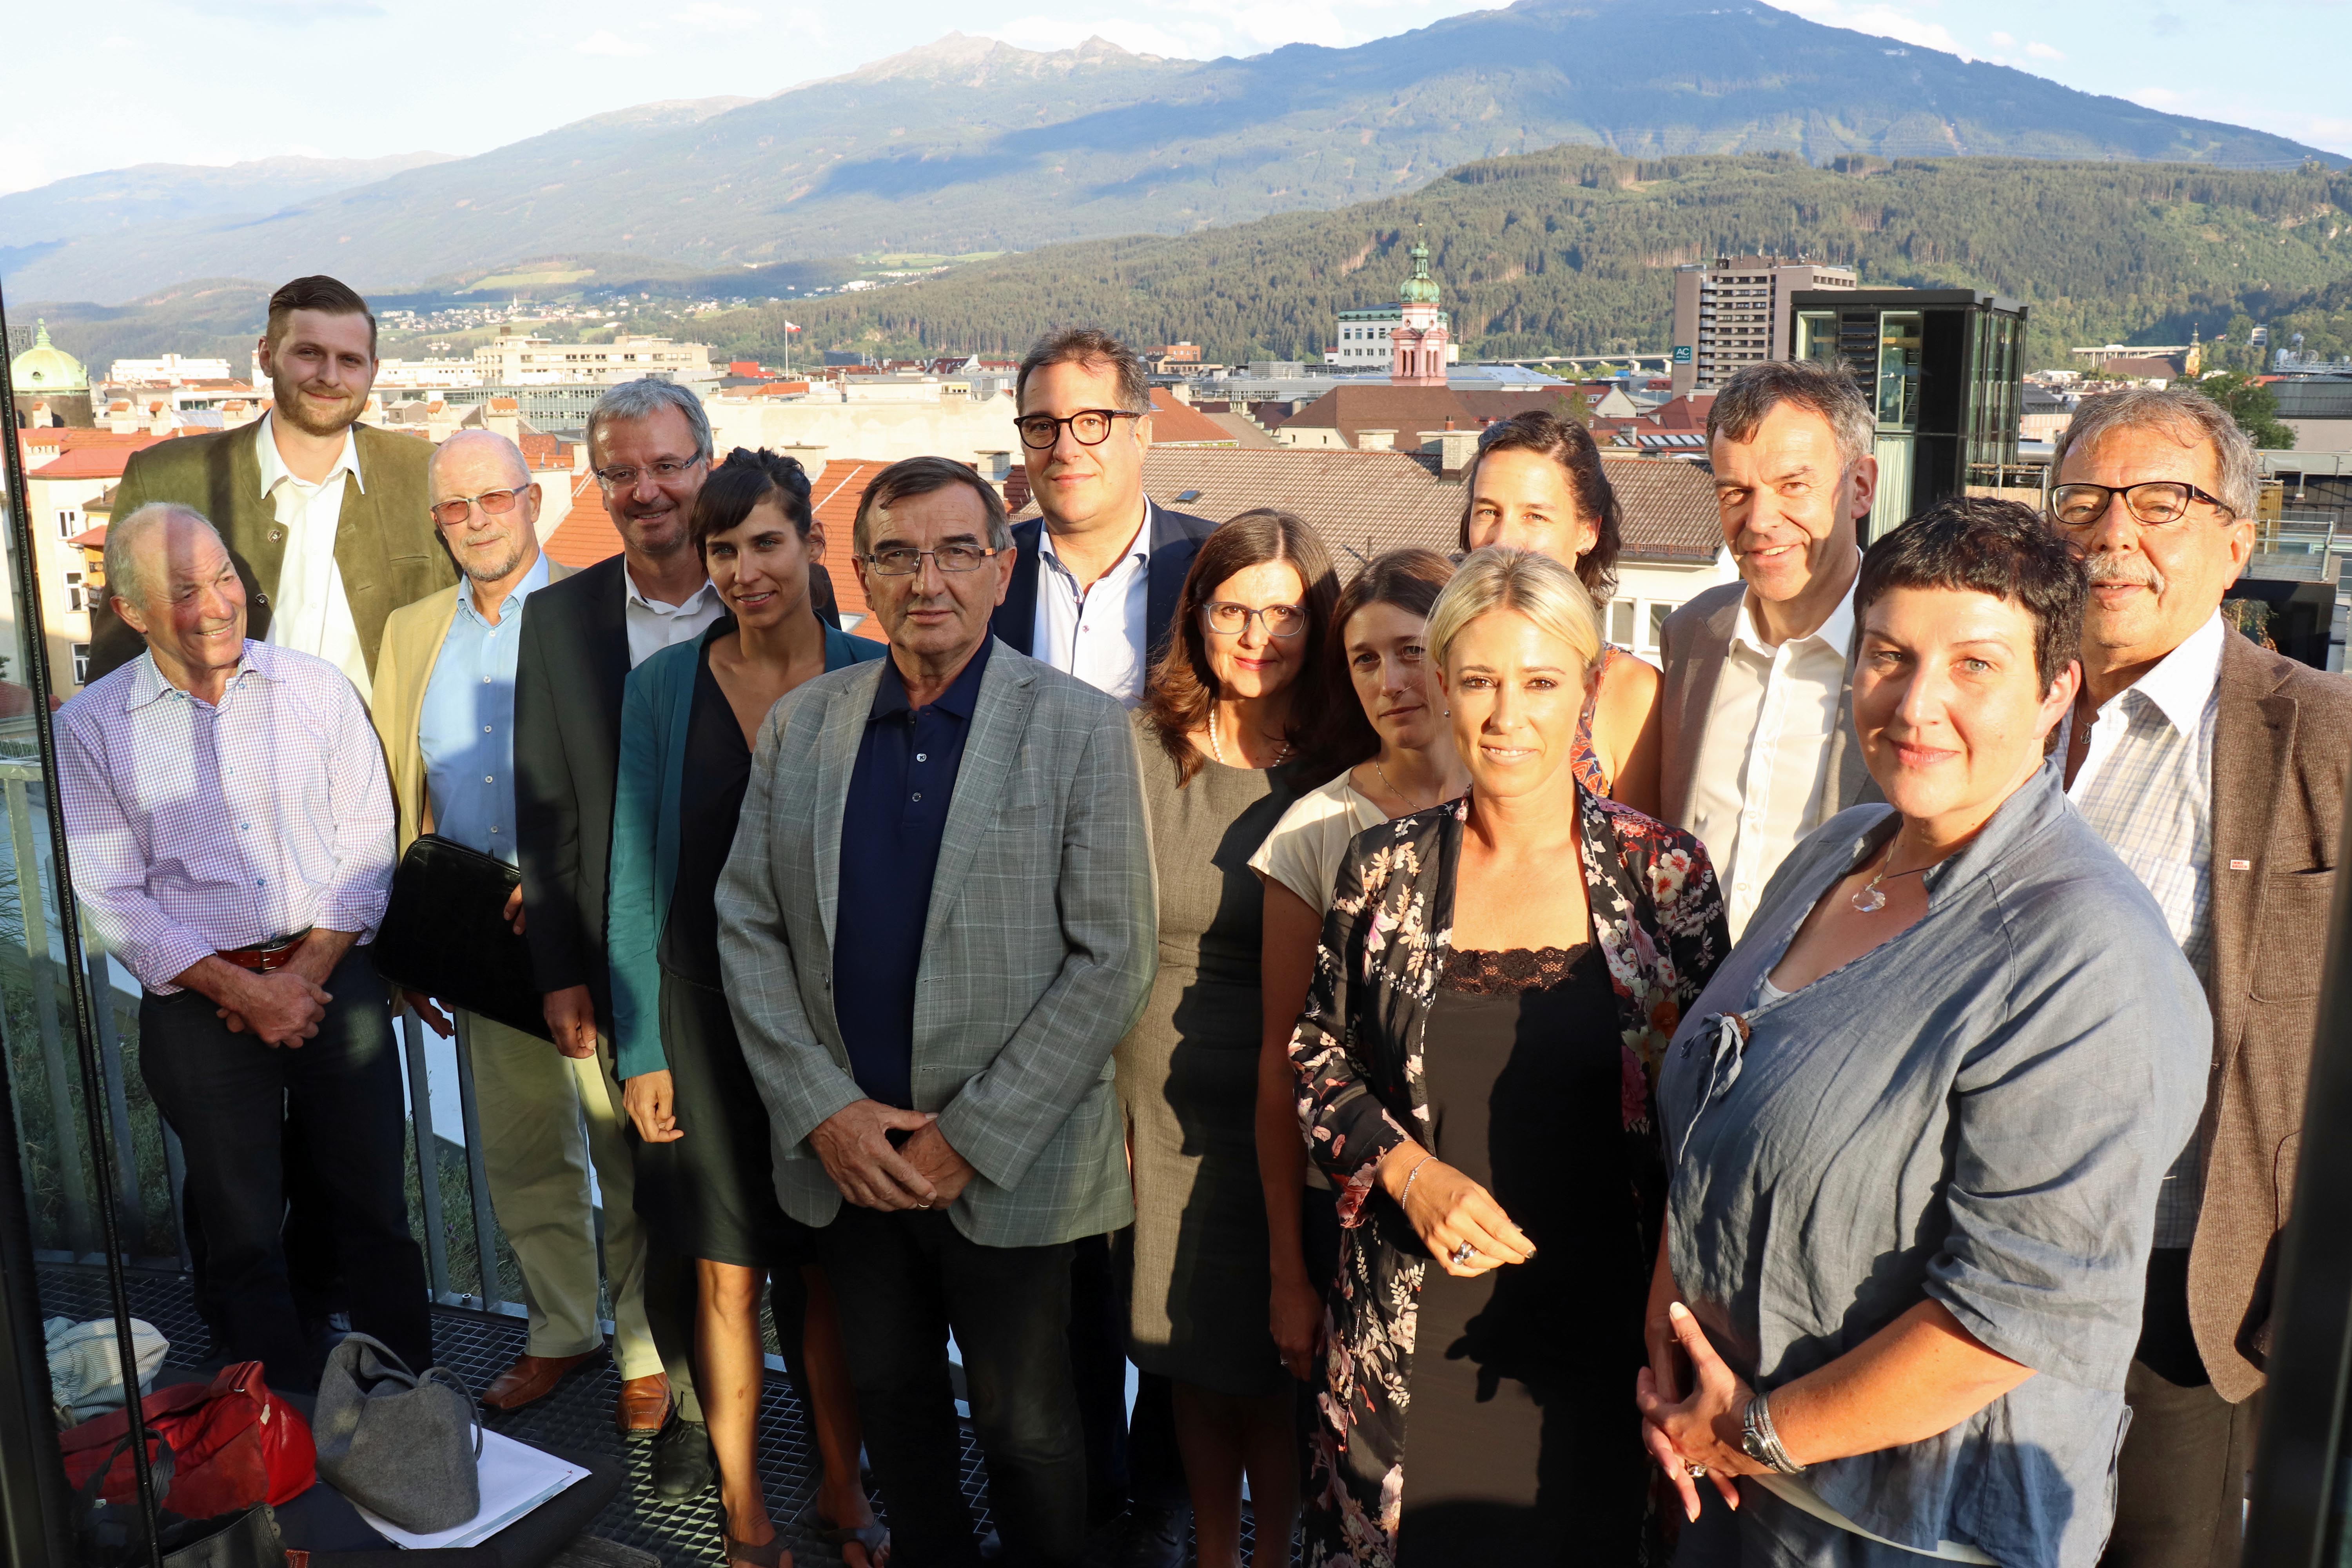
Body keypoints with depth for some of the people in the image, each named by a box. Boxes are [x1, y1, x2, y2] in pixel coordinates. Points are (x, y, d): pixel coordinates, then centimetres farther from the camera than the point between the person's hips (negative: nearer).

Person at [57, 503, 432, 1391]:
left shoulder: (316, 688, 2)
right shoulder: (90, 728, -1)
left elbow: (365, 845, 2)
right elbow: (116, 901, -4)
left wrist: (307, 974, -9)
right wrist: (243, 991, -12)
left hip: (334, 977, 1)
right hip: (199, 1006, -1)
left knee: (374, 1207, 7)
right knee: (243, 1228, 8)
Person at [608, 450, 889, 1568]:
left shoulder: (869, 678, -3)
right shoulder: (664, 685, -2)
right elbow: (635, 875, 1)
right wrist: (640, 1049, -2)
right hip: (707, 1016, 0)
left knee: (831, 1273, 11)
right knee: (728, 1276, 11)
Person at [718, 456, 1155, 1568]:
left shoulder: (1079, 729, -8)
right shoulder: (798, 724, 3)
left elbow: (1112, 961, -11)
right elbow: (746, 924, 3)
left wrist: (972, 1138, -14)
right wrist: (824, 1110, -7)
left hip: (1008, 1168, -3)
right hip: (844, 1150, 4)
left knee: (1026, 1429, 12)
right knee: (890, 1398, 20)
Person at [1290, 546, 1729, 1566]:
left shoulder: (1665, 874, -5)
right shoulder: (1387, 870, -1)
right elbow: (1319, 1059, 6)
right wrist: (1411, 1174, -10)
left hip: (1598, 1334, -1)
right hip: (1411, 1331, 1)